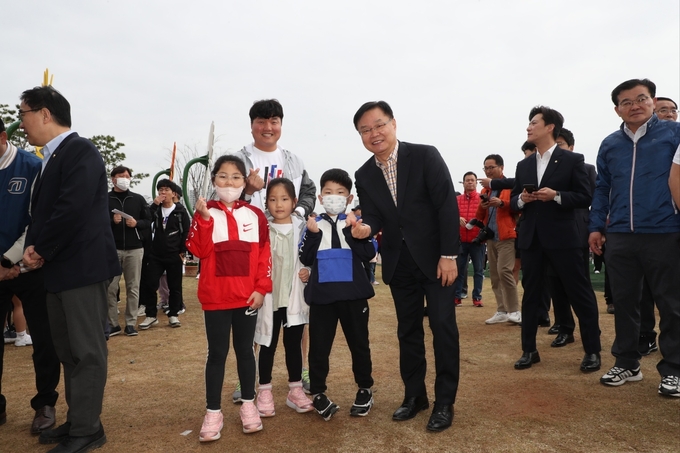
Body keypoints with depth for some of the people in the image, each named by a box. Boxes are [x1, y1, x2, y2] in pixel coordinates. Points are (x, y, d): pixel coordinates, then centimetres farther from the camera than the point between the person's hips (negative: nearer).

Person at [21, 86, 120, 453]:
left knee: (86, 351, 0)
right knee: (68, 351, 16)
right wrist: (33, 247, -2)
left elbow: (72, 209, -22)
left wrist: (40, 250, -12)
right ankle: (77, 421, 29)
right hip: (60, 268, 10)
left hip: (83, 266, -10)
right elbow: (41, 210, 16)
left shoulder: (80, 151, -11)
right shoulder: (51, 158, 17)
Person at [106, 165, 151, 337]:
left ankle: (131, 323, 9)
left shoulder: (138, 199, 10)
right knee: (111, 287, -1)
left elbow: (148, 221, 9)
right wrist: (112, 221, -14)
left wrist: (136, 223, -10)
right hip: (112, 249, -1)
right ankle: (112, 324, 8)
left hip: (134, 249, 1)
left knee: (133, 287, 3)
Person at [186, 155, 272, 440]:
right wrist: (204, 219, -21)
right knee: (217, 353, 6)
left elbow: (264, 254, 2)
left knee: (245, 350, 13)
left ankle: (248, 405, 27)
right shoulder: (205, 213, 1)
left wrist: (261, 288, -4)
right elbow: (198, 251, -11)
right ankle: (213, 413, 17)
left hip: (247, 296, 1)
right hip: (215, 296, -1)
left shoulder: (255, 215, 3)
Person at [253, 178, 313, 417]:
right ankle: (264, 392, 22)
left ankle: (295, 390, 25)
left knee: (294, 344, 13)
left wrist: (309, 271, -11)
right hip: (269, 297, -1)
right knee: (267, 345, 9)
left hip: (295, 297, 1)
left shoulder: (303, 228, 2)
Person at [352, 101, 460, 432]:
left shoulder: (425, 156, -11)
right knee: (408, 330, 12)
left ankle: (444, 402, 14)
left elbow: (447, 206, -13)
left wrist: (448, 255, -17)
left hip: (435, 258, -4)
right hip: (399, 263, 4)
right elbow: (374, 216, 1)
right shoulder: (364, 176, 2)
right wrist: (366, 227, -24)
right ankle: (414, 395, 27)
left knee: (443, 327, 0)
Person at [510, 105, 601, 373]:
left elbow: (585, 198, -4)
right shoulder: (523, 165, 13)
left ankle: (592, 351, 16)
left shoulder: (572, 160, -1)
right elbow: (513, 203, 14)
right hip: (531, 238, 5)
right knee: (530, 295, 9)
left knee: (580, 294, 3)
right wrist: (521, 199, -9)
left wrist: (556, 196, -19)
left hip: (562, 238, -4)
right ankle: (529, 350, 19)